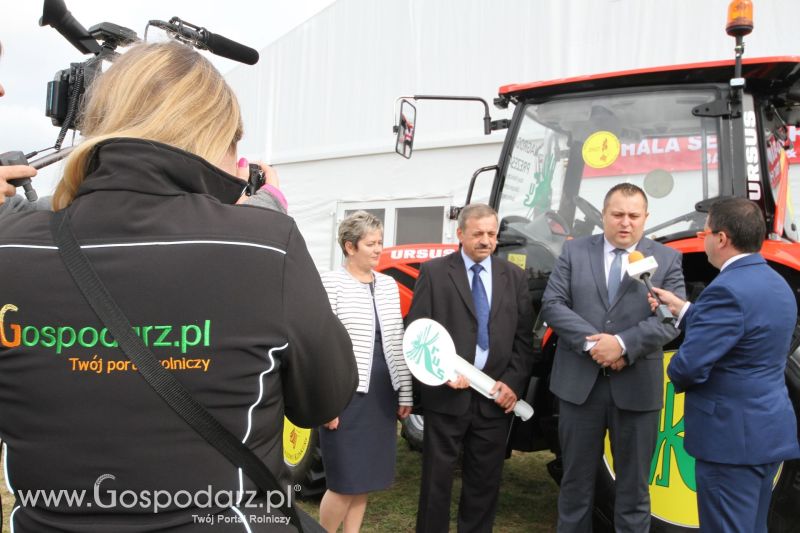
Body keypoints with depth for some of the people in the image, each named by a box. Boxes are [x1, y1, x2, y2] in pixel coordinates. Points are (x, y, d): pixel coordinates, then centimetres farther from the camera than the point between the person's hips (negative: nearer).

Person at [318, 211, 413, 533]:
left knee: (365, 478, 13)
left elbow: (396, 343, 13)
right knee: (345, 481, -2)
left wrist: (405, 394, 12)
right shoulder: (331, 283, -8)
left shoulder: (388, 284, 10)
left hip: (382, 395, 6)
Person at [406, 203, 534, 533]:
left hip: (496, 397, 3)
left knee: (485, 480, 13)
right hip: (446, 394, -3)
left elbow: (524, 337, 7)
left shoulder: (514, 276, 8)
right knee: (437, 477, 8)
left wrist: (513, 383, -5)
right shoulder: (434, 272, 0)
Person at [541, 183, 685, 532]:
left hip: (637, 387, 0)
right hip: (579, 382, 1)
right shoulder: (574, 251, 4)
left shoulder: (667, 259, 2)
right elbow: (552, 304, -3)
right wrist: (591, 342, -16)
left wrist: (623, 344, -20)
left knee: (634, 484, 12)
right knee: (576, 478, 14)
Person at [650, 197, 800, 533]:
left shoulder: (728, 289, -21)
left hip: (733, 435, -10)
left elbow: (687, 365, -25)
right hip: (770, 430, 10)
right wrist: (683, 309, 13)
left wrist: (678, 379, -4)